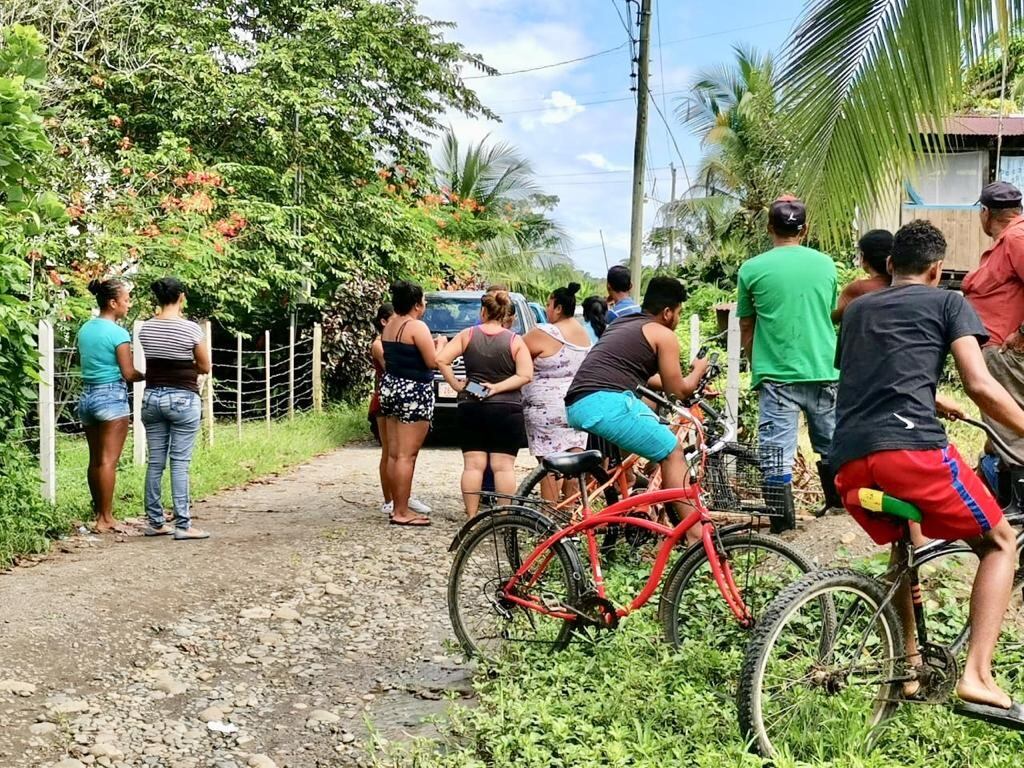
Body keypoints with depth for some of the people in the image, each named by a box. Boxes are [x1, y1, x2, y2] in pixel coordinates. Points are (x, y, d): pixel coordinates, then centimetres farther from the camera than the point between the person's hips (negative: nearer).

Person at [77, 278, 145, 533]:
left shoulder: (85, 329, 10)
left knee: (95, 460, 13)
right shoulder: (118, 333, -12)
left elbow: (88, 364, 16)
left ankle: (99, 513, 20)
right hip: (111, 397, -7)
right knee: (108, 460, -4)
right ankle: (105, 519, -2)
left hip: (87, 395, 7)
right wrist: (149, 376, 3)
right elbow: (128, 374, -13)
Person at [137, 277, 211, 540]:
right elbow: (205, 367, -2)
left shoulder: (145, 328, 2)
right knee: (180, 463, -3)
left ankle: (155, 522, 16)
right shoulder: (190, 328, -11)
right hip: (183, 399, -5)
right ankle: (182, 525, -2)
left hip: (152, 397, 5)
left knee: (155, 462, 9)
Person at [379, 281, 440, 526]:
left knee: (394, 453, 11)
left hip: (390, 387, 9)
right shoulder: (417, 327, -14)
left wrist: (428, 345, 18)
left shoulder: (389, 326, 11)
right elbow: (433, 361, -16)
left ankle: (398, 505, 19)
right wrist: (439, 345, 3)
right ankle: (402, 512, -4)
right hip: (413, 391, -9)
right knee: (407, 455, -6)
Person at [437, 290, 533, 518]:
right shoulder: (515, 341, -1)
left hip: (471, 407, 1)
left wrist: (456, 384, 2)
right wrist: (497, 388, -9)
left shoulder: (467, 335, 1)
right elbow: (526, 375, -11)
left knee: (473, 464, 4)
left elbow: (441, 360, -5)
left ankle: (472, 516, 4)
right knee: (504, 466, 0)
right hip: (507, 409, -1)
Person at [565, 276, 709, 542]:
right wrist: (698, 371, 30)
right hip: (607, 403, -8)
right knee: (673, 453, 5)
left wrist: (691, 387, 47)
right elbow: (678, 391, 10)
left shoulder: (620, 324, 30)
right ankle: (694, 534, -1)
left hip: (574, 407, 9)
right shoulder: (663, 334, 6)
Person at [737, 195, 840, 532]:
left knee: (777, 452, -1)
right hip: (824, 371, 4)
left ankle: (782, 523, -2)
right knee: (831, 444, 18)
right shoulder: (825, 264, 7)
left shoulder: (752, 269, -3)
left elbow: (746, 329, 6)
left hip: (777, 375, -3)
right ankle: (838, 502, 32)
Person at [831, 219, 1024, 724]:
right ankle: (977, 677, 0)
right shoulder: (948, 303, 15)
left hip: (848, 460, 6)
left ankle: (908, 666, 27)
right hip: (910, 446, -5)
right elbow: (980, 386, 2)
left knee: (905, 545, 33)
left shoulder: (857, 310, 30)